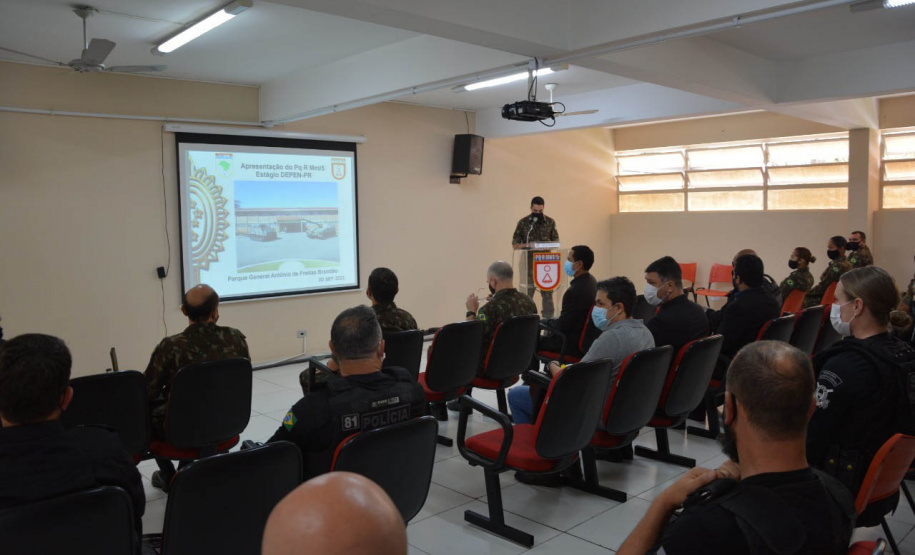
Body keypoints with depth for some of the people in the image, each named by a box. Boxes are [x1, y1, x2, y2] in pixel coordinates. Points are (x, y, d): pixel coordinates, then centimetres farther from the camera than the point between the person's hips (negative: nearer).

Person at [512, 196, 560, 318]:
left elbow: (556, 242, 11)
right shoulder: (523, 222, 2)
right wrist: (527, 245, -16)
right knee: (528, 291, 1)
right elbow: (515, 245, 2)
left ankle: (549, 318, 12)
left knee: (547, 292, 4)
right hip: (529, 262, -1)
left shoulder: (550, 222, 7)